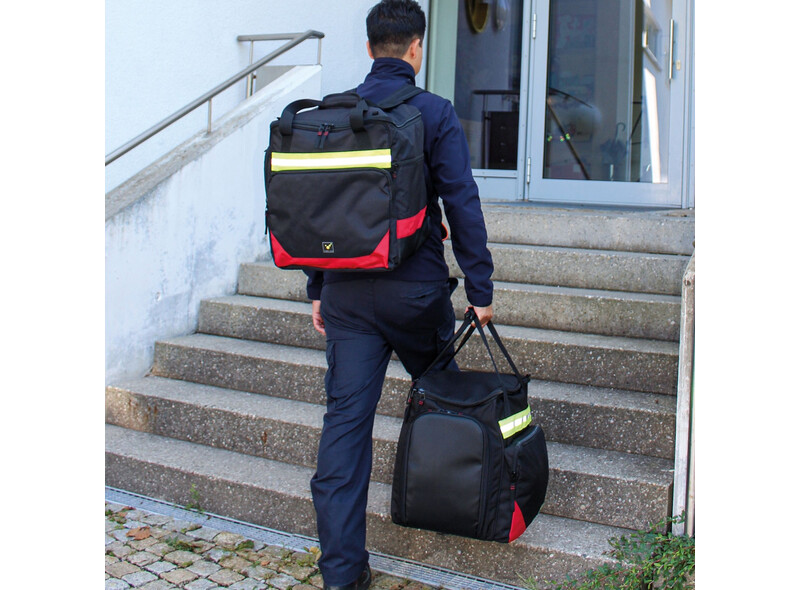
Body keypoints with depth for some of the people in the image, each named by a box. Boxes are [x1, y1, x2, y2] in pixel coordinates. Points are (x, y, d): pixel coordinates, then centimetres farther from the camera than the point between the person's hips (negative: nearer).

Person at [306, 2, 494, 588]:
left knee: (346, 417, 3)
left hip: (346, 290, 3)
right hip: (416, 287, -3)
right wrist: (480, 288, -2)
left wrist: (318, 289, 17)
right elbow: (463, 205, -8)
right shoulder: (435, 114, -5)